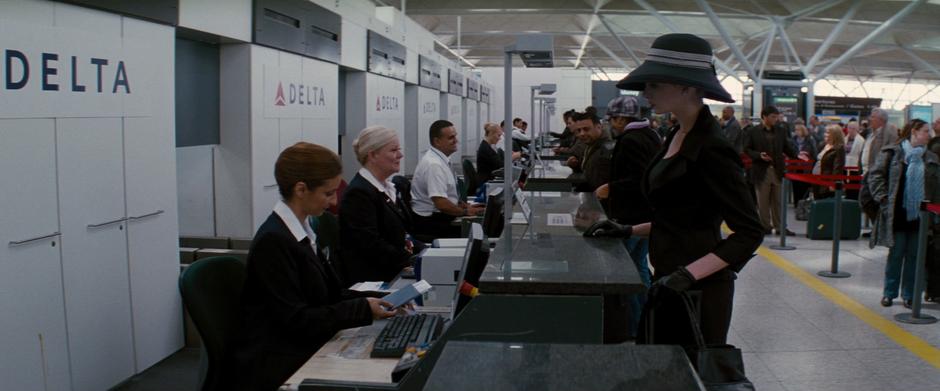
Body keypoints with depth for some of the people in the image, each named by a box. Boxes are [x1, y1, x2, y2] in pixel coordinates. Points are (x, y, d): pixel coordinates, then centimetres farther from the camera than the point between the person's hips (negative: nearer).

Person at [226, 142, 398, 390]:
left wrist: (381, 300, -3)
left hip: (299, 349, 8)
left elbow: (331, 294, 9)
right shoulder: (273, 240, -19)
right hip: (272, 366, -8)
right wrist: (363, 309, -18)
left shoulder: (303, 232, 8)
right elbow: (296, 319, -20)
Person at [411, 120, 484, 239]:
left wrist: (466, 206, 6)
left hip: (439, 215, 10)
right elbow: (441, 203, -26)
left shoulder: (441, 159, 10)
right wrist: (466, 211, -13)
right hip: (429, 221, -9)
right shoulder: (434, 164, -20)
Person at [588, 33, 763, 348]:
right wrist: (630, 230, 12)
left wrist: (689, 274, -27)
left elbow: (749, 233, -18)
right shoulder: (678, 137, 10)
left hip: (698, 291, -9)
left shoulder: (710, 148, -17)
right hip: (669, 283, 9)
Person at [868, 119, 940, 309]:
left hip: (920, 215, 3)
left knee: (914, 256, 8)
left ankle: (909, 295, 18)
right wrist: (884, 199, -11)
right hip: (898, 214, -3)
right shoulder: (892, 153, -3)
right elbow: (875, 175, -3)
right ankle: (889, 293, 16)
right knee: (896, 254, 4)